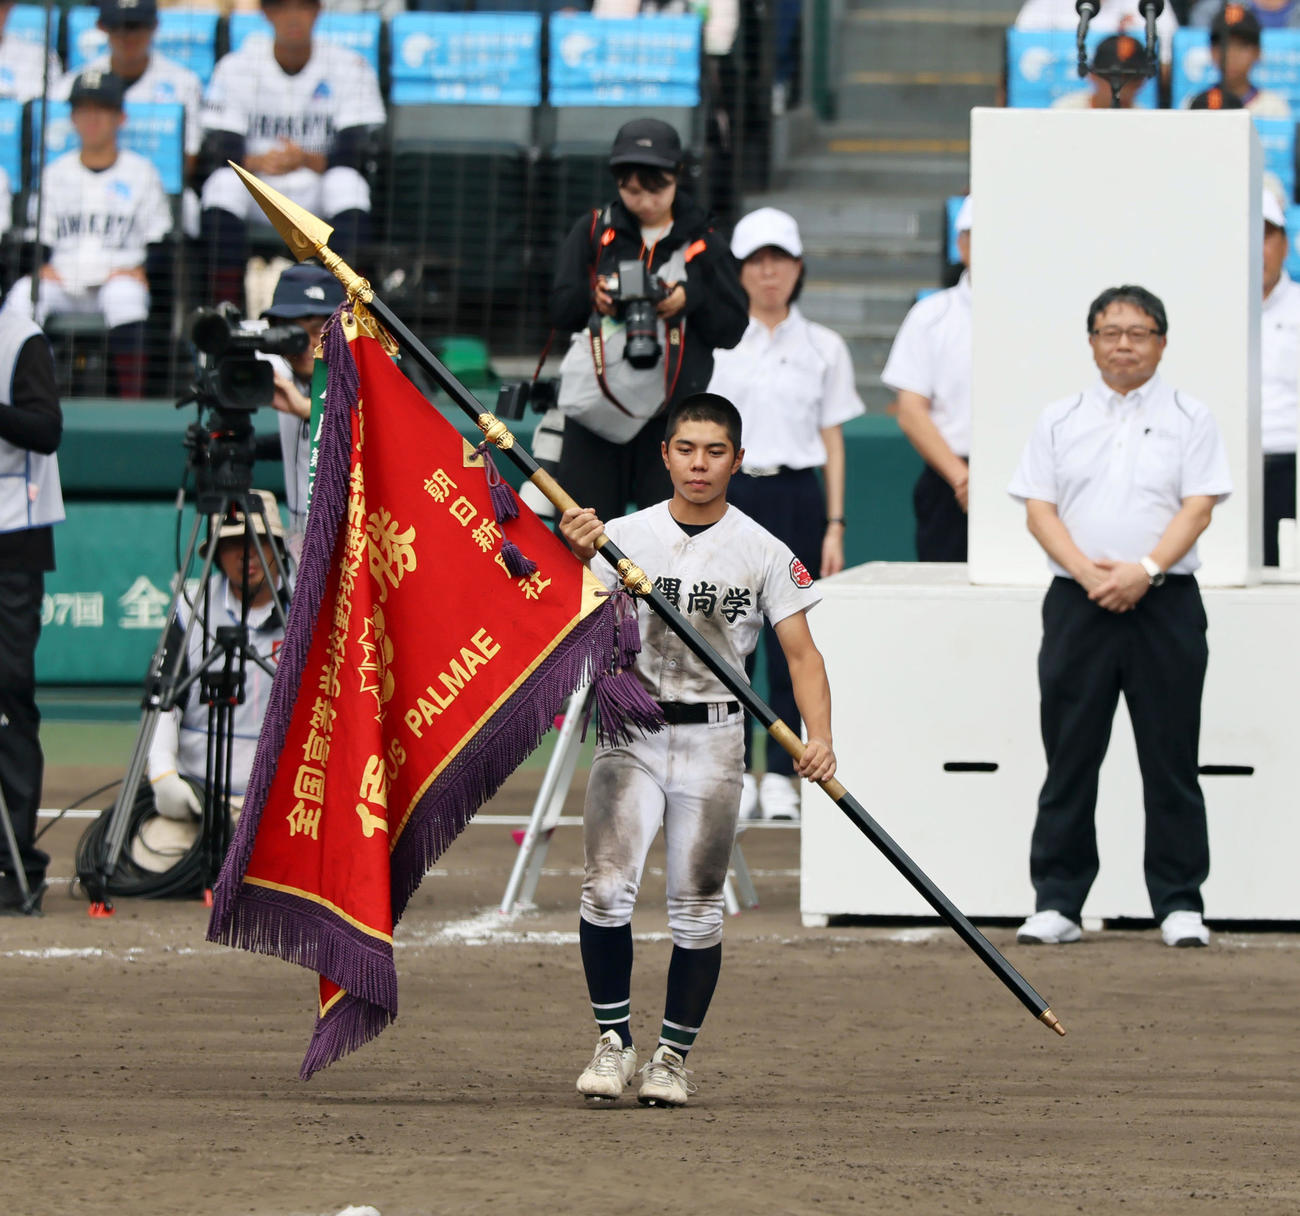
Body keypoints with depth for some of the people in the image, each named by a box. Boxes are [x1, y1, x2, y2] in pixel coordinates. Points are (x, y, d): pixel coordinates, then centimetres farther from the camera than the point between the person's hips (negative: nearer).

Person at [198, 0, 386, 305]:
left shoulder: (350, 67, -3)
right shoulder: (236, 67, 0)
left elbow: (356, 152, -10)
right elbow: (219, 148, -8)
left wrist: (309, 160, -32)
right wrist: (258, 162, -32)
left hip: (319, 193, 0)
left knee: (346, 179, -33)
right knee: (224, 180, -32)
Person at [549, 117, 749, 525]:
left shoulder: (704, 244, 7)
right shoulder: (593, 232, 9)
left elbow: (734, 328, 4)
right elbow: (560, 311, 2)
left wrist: (691, 300, -15)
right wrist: (594, 297, -19)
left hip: (672, 413, -1)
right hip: (595, 408, 1)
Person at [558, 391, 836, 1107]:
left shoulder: (762, 553, 3)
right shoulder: (624, 536, 4)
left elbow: (801, 651, -1)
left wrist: (819, 736, -17)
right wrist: (575, 558, -27)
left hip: (711, 738, 0)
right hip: (630, 732, 0)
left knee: (695, 910, 2)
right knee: (606, 889, -14)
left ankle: (673, 1056, 14)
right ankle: (613, 1040, -1)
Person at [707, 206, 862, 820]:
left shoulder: (823, 348, 8)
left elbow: (833, 442, 8)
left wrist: (834, 526, 2)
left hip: (795, 496, 0)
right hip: (727, 493, 0)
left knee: (790, 637, -3)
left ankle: (780, 776, 3)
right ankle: (734, 774, 6)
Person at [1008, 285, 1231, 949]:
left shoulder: (1189, 418, 6)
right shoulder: (1061, 420, 11)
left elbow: (1198, 507, -2)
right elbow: (1039, 509, 4)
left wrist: (1144, 570, -16)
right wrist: (1090, 573, -11)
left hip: (1165, 600, -1)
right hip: (1078, 602, 1)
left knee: (1170, 758, 0)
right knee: (1070, 757, 2)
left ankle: (1180, 904, 5)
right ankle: (1055, 903, 6)